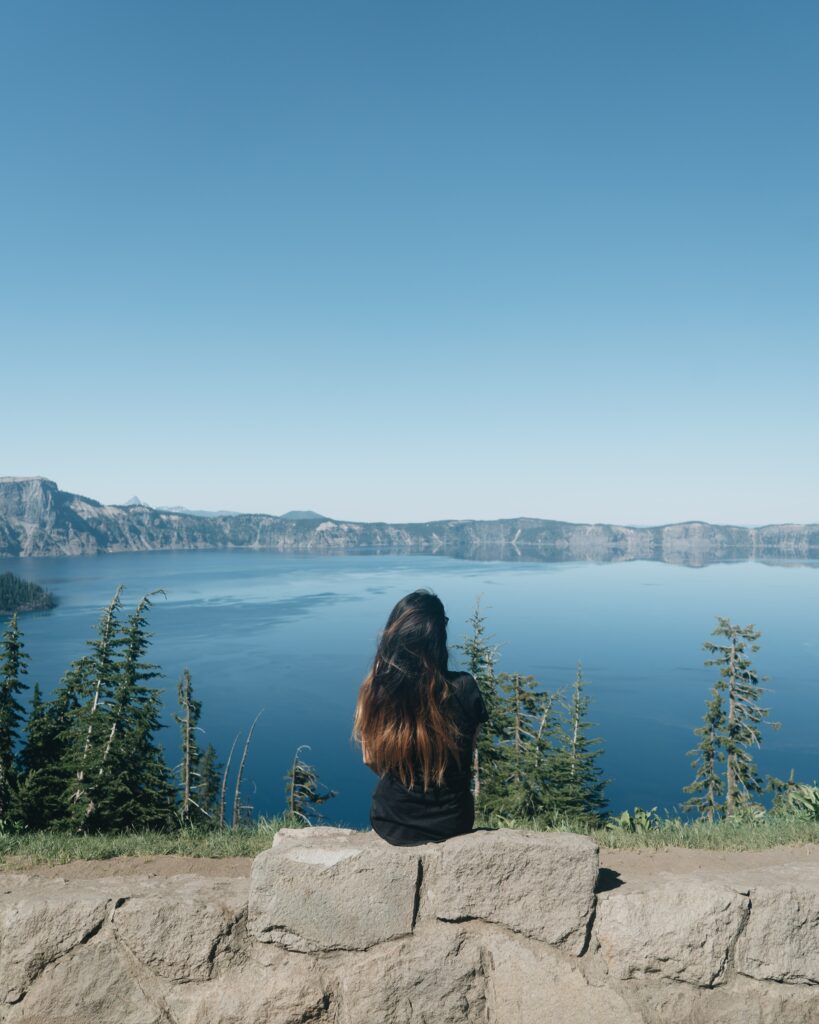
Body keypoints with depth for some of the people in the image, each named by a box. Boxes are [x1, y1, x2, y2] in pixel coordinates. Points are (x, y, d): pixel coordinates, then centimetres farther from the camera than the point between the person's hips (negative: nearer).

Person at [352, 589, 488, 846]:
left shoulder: (375, 691, -18)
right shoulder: (464, 688, -20)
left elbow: (371, 761, -5)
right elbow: (470, 748, -3)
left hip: (391, 824, 1)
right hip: (451, 822, 0)